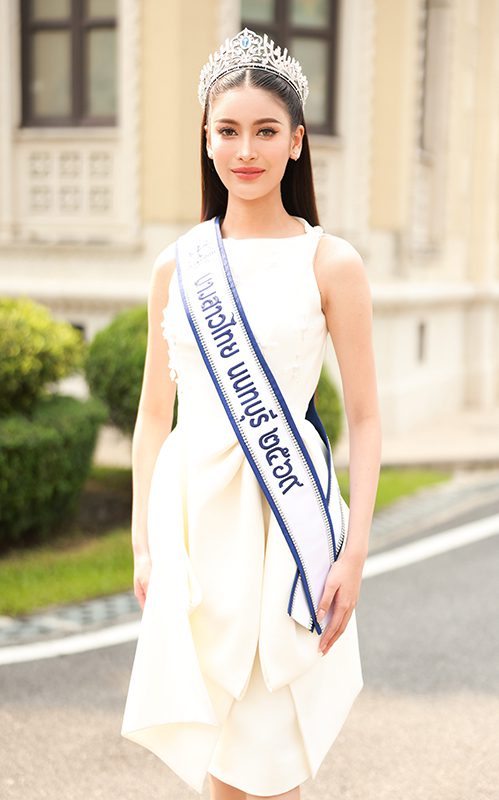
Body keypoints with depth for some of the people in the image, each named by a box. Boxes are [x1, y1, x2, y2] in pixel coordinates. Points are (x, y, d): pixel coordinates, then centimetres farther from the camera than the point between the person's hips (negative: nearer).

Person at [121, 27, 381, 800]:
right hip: (192, 510, 3)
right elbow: (154, 412, 10)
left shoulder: (332, 263, -3)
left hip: (283, 513, -3)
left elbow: (364, 418, -2)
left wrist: (354, 553, -8)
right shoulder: (177, 265, 6)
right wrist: (144, 542, 7)